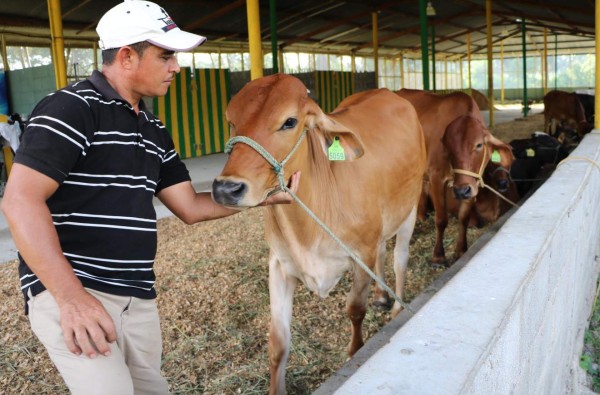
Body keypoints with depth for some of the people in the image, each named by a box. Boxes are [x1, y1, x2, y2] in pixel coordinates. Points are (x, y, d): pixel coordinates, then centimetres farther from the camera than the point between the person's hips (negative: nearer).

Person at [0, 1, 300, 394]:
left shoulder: (152, 129, 15)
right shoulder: (72, 108, -10)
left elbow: (190, 206, 16)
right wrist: (70, 297, -24)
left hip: (139, 299, 8)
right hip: (67, 292, -8)